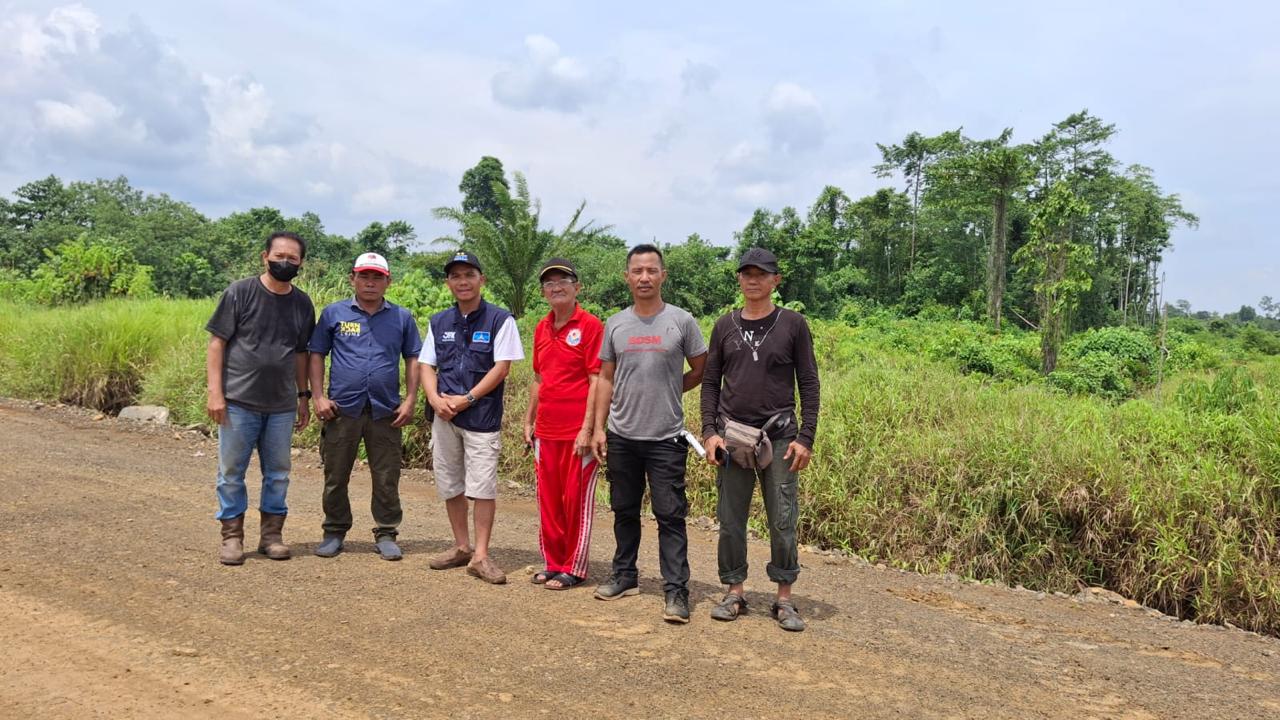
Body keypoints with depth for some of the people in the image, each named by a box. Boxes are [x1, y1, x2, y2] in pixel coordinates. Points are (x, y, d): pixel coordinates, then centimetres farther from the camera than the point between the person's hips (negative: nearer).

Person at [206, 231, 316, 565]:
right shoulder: (240, 292, -4)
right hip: (239, 401, -3)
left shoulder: (303, 304, 8)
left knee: (278, 473, 10)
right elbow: (217, 343, -4)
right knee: (231, 471, 5)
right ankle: (232, 536, 17)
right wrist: (215, 393, -10)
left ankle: (272, 534, 22)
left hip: (282, 406, 3)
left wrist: (304, 396, 12)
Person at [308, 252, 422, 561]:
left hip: (386, 411, 0)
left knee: (387, 479, 5)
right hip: (342, 409, 0)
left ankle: (386, 535, 17)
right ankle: (334, 532, 24)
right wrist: (319, 397, -3)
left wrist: (410, 401, 0)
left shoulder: (402, 317, 7)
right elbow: (316, 355, 7)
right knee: (335, 476, 9)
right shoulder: (334, 313, 6)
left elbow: (413, 360, 8)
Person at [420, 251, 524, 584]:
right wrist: (435, 399, -8)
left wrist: (466, 400, -14)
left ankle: (480, 555, 1)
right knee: (449, 484, 11)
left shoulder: (499, 320, -4)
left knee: (483, 486, -7)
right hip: (444, 417, 5)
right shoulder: (438, 322, 11)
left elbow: (501, 368, -9)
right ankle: (461, 546, 25)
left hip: (482, 416, -5)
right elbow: (427, 366, 11)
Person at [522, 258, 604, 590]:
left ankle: (574, 568, 14)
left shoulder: (590, 326, -9)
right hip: (546, 431, 7)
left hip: (578, 432, -7)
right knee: (548, 499, 13)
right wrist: (528, 421, 16)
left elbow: (596, 381, -12)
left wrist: (588, 429, -16)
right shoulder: (541, 329, 12)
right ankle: (553, 563, 25)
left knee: (577, 500, 3)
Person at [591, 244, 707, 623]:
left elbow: (701, 370, 6)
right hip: (621, 436, 4)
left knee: (670, 515, -2)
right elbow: (606, 379, 9)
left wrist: (668, 391, 0)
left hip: (666, 438, -3)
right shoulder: (615, 324, 5)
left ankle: (676, 591, 4)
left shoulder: (682, 321, -3)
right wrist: (598, 427, 4)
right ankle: (625, 577, 29)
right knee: (624, 511, 15)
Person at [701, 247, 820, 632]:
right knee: (730, 519, 7)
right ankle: (734, 591, 22)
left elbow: (809, 384, 1)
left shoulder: (793, 324, 1)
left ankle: (784, 598, 14)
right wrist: (709, 432, 0)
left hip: (779, 436, -2)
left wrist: (806, 438, -5)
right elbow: (710, 382, 10)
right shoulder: (725, 325, 7)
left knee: (783, 521, 1)